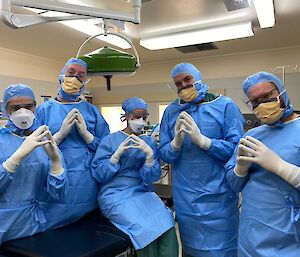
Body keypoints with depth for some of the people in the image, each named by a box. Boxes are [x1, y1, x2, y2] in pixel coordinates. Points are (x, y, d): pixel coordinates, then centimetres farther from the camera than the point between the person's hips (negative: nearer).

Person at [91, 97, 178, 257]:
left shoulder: (150, 142, 8)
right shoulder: (110, 140, 1)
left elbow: (151, 177, 0)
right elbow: (99, 175, -5)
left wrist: (149, 154, -18)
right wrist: (118, 154, -18)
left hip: (141, 192, 3)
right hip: (115, 194, -3)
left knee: (167, 226, -21)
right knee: (147, 229, -23)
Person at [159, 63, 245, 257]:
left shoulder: (224, 105, -8)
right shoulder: (171, 111, 1)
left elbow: (236, 149, -15)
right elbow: (164, 155, -1)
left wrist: (201, 140, -25)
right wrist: (177, 141, -21)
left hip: (218, 196, -3)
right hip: (185, 197, 3)